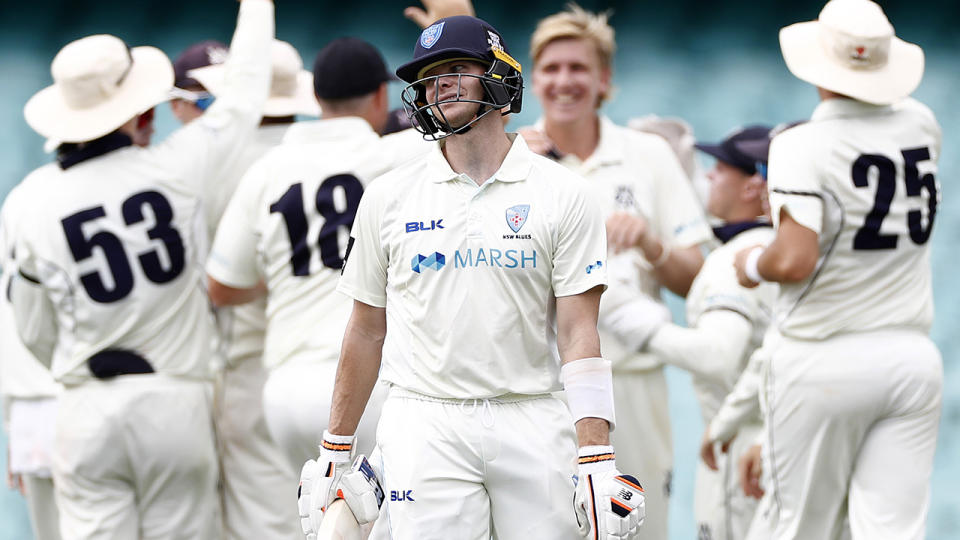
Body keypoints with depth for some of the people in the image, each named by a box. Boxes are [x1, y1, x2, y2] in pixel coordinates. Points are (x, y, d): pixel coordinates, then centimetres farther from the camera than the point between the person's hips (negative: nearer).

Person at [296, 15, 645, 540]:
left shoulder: (561, 195, 2)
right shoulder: (389, 196, 7)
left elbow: (578, 332, -3)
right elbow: (367, 329, 13)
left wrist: (598, 459, -12)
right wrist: (334, 452, 12)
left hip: (532, 426, 0)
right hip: (424, 428, 0)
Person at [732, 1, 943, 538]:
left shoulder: (801, 146, -13)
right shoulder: (921, 126, 4)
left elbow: (794, 261, -21)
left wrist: (753, 264, -1)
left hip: (824, 362, -4)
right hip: (912, 358, 4)